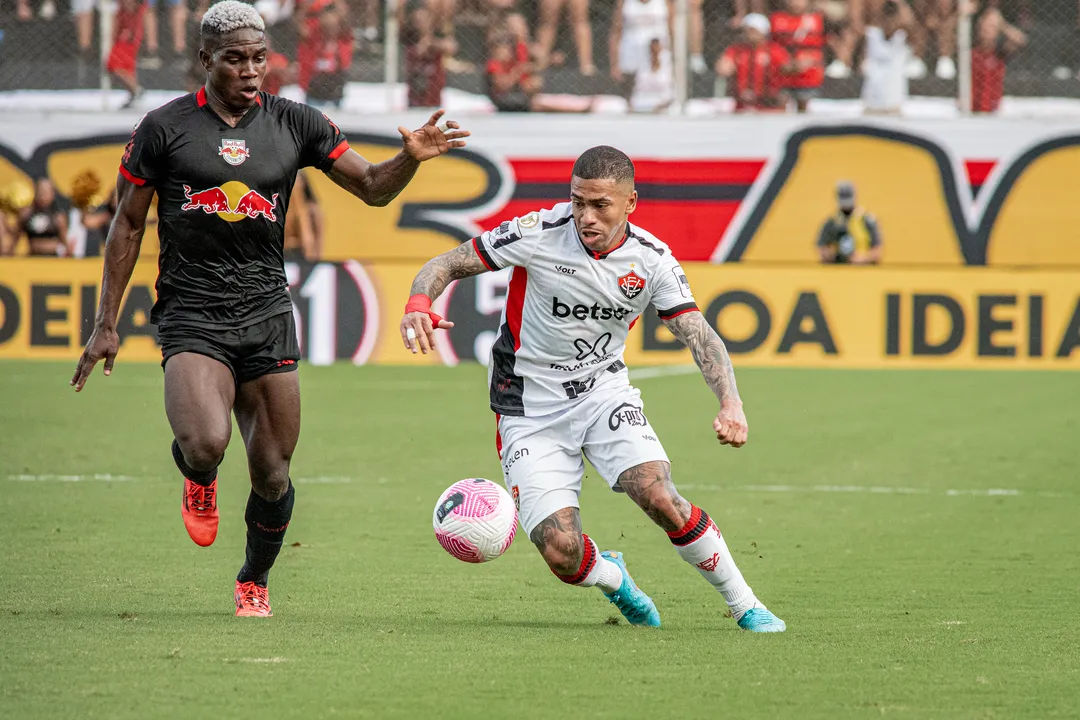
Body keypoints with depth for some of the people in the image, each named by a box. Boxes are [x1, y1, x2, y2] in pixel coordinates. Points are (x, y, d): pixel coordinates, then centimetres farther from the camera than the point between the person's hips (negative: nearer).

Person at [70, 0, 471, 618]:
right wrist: (106, 324, 6)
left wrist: (411, 159, -13)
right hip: (192, 314, -3)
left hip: (267, 313, 3)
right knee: (206, 443, -27)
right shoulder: (164, 127, 0)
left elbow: (372, 187, 9)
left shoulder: (296, 124, 6)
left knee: (272, 473, 2)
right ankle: (198, 478, 12)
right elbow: (128, 225, 7)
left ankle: (254, 583, 29)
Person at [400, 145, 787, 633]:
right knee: (562, 554, -15)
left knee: (659, 498, -24)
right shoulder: (540, 233, -17)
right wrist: (418, 306, -34)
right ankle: (611, 576, 24)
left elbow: (699, 335, -13)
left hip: (604, 391, 2)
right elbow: (446, 265, -12)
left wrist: (730, 402, -31)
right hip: (531, 411, -1)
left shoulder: (651, 259, -9)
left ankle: (745, 606, -4)